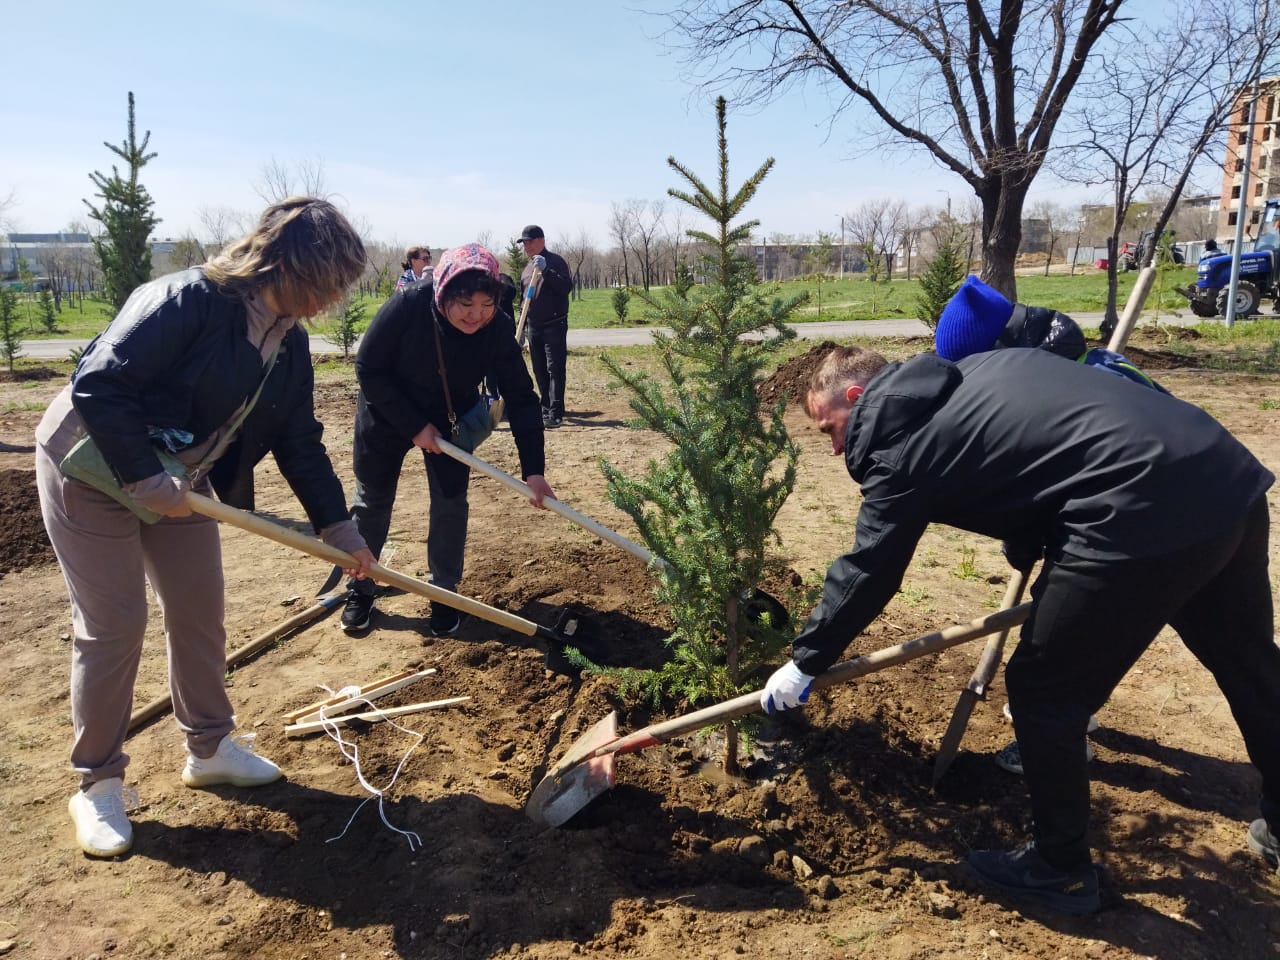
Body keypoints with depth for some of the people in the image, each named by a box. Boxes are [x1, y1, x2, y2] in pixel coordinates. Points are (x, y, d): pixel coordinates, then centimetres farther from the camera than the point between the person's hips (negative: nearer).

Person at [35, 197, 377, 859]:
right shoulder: (189, 300, -27)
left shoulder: (290, 341, -2)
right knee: (112, 625, -3)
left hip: (178, 481, 8)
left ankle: (209, 748, 29)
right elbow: (98, 385, -29)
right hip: (92, 466, -7)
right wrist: (144, 479, -28)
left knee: (200, 612, 11)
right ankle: (97, 784, 15)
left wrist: (338, 526, 0)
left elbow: (300, 442, 3)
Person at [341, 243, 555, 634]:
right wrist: (414, 426, -25)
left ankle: (444, 594, 17)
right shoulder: (407, 307, -33)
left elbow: (521, 398, -22)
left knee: (451, 503, -2)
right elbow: (369, 369, -23)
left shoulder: (498, 328, -26)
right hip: (387, 414, -1)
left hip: (451, 418, 2)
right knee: (372, 502, 9)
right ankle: (359, 590, 27)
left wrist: (533, 469, -28)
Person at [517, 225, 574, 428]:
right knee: (539, 371, 9)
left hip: (554, 325, -7)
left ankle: (555, 414, -12)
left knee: (555, 369, -11)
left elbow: (567, 286, -18)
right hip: (534, 327, 7)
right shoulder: (526, 269, 18)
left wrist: (546, 270, -26)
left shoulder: (555, 261, -4)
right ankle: (546, 409, 17)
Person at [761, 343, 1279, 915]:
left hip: (1146, 516, -10)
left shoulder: (900, 448, -3)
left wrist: (805, 662, 13)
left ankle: (1060, 871, 23)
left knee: (1043, 693, 7)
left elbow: (866, 573, 1)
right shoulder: (972, 374, 20)